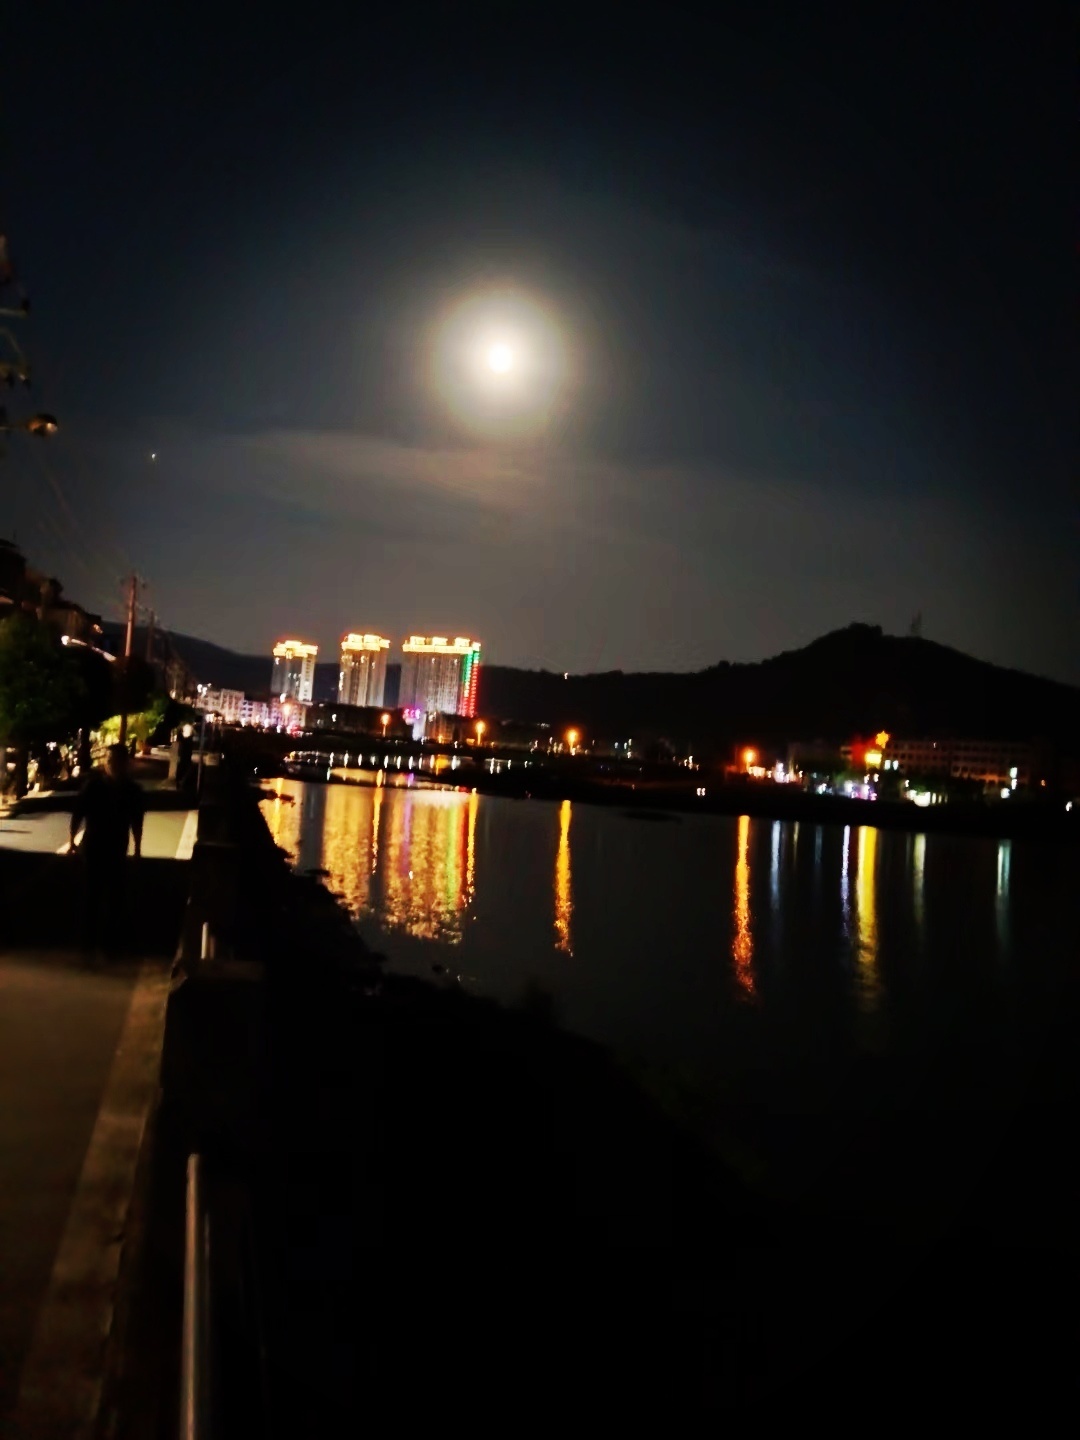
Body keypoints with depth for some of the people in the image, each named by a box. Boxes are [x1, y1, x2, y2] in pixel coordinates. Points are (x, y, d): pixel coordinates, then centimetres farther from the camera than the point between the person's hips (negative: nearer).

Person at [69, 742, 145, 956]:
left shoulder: (132, 791, -4)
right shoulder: (93, 785, -10)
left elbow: (136, 822, 5)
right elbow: (77, 814, -4)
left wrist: (137, 850, 8)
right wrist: (72, 842, -2)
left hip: (117, 851, 1)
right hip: (93, 848, -1)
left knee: (114, 898, 4)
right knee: (90, 896, 5)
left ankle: (110, 944, 15)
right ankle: (88, 942, 17)